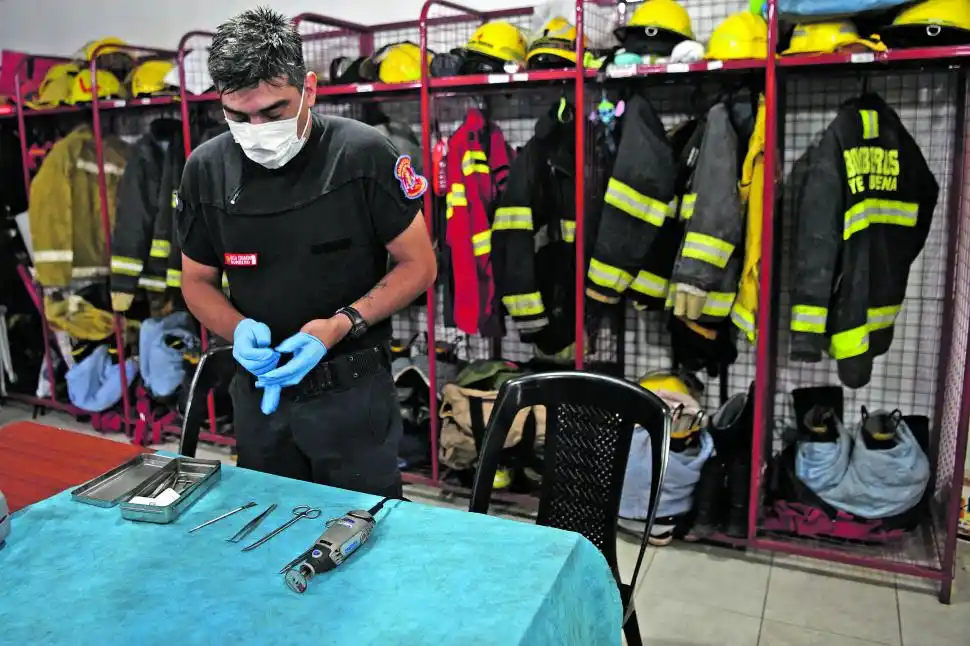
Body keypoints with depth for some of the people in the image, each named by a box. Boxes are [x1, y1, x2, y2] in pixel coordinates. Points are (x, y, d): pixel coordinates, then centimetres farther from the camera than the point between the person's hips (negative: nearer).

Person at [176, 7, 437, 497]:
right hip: (258, 391, 4)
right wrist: (239, 328, -14)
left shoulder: (363, 154, -16)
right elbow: (197, 282, 7)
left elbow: (418, 265, -9)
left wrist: (341, 325, -22)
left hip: (352, 392, -3)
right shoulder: (205, 169, -4)